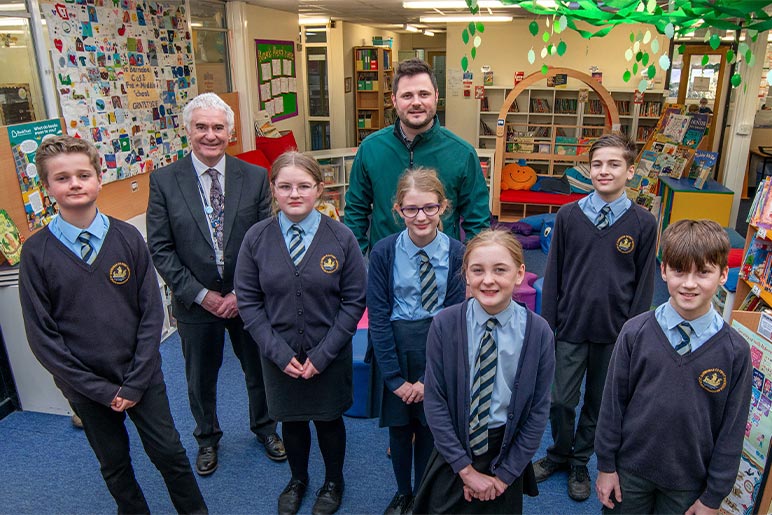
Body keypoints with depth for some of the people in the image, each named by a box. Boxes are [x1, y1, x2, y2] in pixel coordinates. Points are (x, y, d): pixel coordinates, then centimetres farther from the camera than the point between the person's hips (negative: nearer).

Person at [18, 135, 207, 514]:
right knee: (114, 466, 18)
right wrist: (99, 389, -11)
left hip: (142, 375, 0)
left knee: (169, 453, 12)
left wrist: (135, 382, -10)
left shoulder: (127, 238, -7)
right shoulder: (36, 252, -9)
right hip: (86, 386, 0)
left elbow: (152, 313, -5)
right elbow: (42, 335, -8)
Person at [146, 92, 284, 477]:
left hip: (248, 298, 0)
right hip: (195, 301, 0)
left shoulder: (255, 177, -6)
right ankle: (207, 438, 46)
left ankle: (264, 427, 46)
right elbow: (160, 248, -8)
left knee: (259, 370, 18)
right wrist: (200, 294, -13)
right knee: (200, 378, 19)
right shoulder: (164, 181, -7)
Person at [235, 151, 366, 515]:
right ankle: (298, 479, 49)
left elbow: (354, 301, -9)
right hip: (279, 356, 1)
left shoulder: (341, 237, -13)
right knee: (291, 419, 19)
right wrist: (279, 353, -11)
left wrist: (323, 354, -13)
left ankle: (333, 482, 46)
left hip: (329, 355, -1)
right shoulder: (256, 238, -10)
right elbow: (248, 301, -5)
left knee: (328, 419, 18)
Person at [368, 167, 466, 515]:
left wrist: (429, 378, -11)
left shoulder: (456, 254, -10)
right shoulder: (384, 252, -10)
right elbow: (378, 317, -8)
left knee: (431, 427, 13)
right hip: (396, 347, 0)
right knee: (399, 426, 14)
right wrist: (395, 378, -10)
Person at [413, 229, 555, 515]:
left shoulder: (539, 332, -14)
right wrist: (466, 469, -10)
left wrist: (505, 475, -5)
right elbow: (434, 401, -11)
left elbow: (538, 410, -7)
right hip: (453, 449, 0)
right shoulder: (444, 324, -15)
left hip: (507, 450, 1)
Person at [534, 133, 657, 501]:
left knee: (598, 402, 15)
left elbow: (644, 285, 0)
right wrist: (546, 327, -1)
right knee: (561, 401, 8)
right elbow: (553, 276, 0)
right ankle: (559, 454, 36)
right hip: (570, 328, 0)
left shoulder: (643, 223, -5)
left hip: (614, 333, 0)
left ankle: (580, 462, 38)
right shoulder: (569, 215, -4)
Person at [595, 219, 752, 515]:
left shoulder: (736, 351, -12)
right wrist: (606, 464, -1)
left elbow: (732, 431, -5)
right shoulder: (635, 333, -12)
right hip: (630, 471, 0)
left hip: (688, 483, 0)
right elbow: (613, 402, -5)